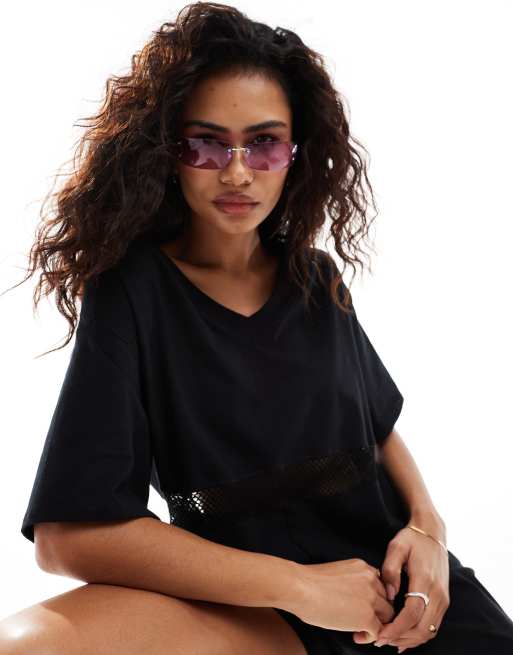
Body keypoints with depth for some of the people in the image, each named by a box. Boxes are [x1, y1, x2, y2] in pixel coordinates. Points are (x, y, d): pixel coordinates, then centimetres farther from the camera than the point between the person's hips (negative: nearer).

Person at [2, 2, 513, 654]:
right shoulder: (131, 289, -10)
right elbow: (67, 532, -17)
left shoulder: (315, 277, 6)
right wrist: (297, 586, -17)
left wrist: (427, 525, -3)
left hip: (391, 570, 4)